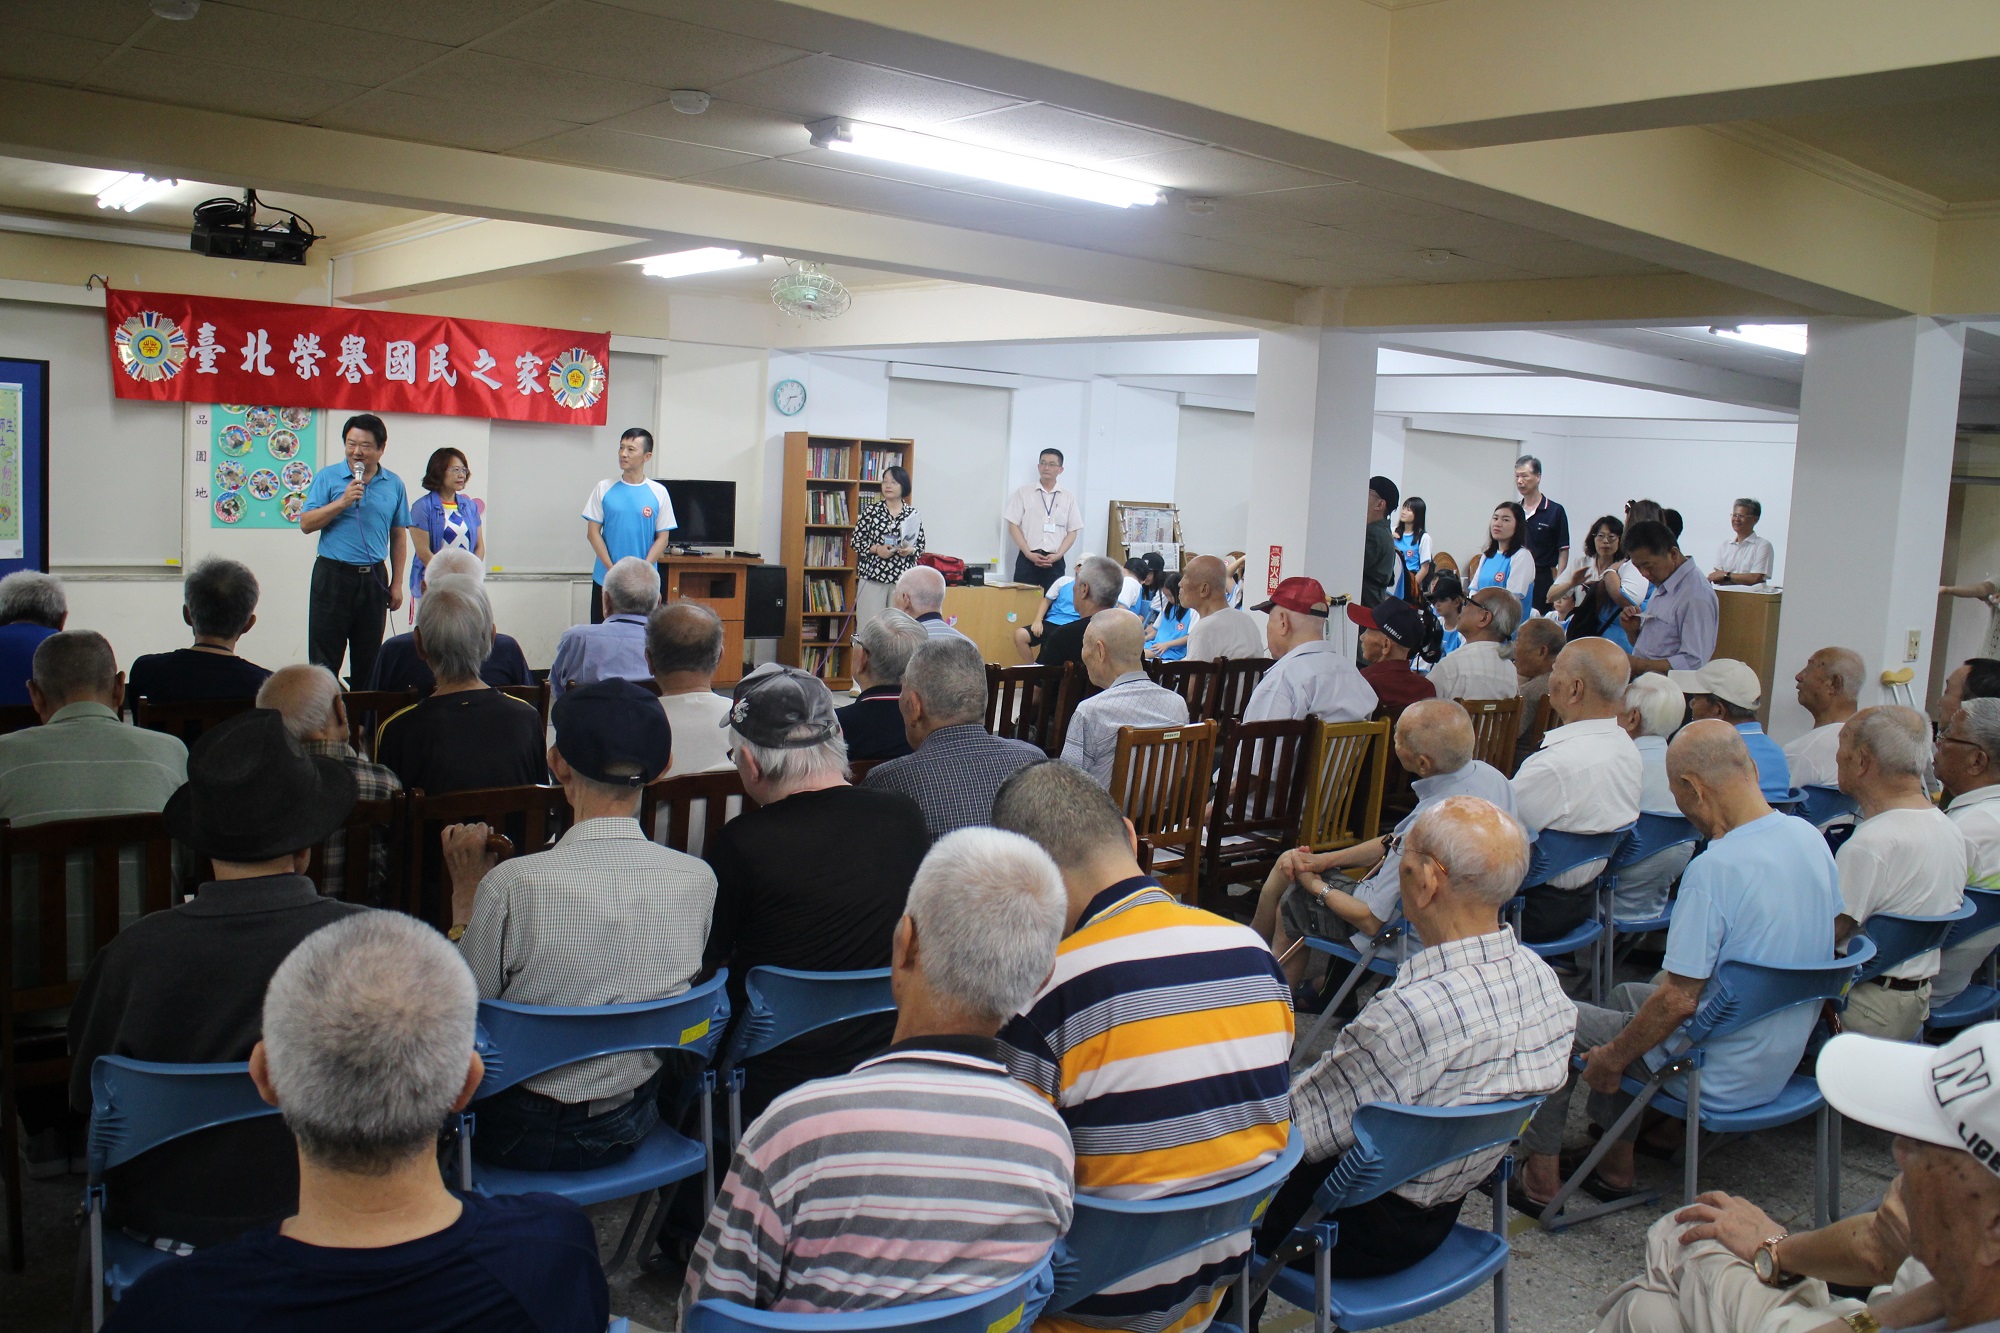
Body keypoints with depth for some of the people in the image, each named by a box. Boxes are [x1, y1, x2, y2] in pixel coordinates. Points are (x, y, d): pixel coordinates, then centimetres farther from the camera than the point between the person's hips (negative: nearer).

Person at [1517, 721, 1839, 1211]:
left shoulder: (1715, 867, -29)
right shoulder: (1810, 838, -4)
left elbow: (1679, 1000, -26)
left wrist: (1611, 1059, -11)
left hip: (1719, 1079, -8)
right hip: (1785, 1059, 8)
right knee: (1628, 994, 28)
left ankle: (1541, 1176, 19)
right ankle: (1615, 1161, 30)